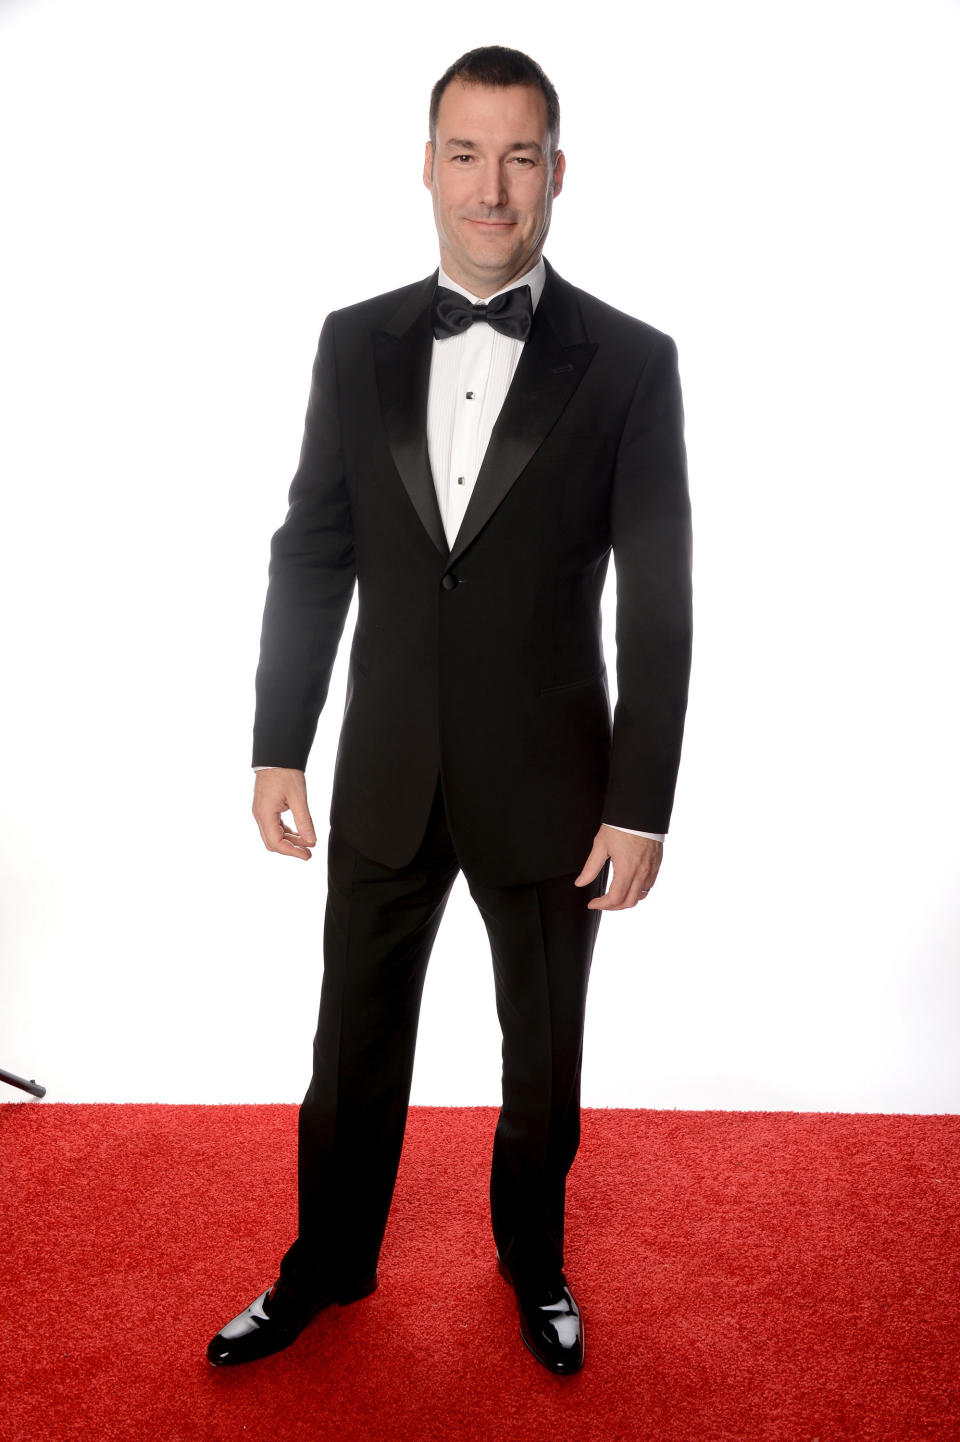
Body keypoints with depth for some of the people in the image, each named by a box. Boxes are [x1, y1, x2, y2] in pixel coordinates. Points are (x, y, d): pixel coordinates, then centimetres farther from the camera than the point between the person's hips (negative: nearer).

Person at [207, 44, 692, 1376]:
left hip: (548, 783, -2)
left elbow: (659, 604, -8)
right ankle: (327, 1264, 41)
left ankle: (534, 1259, 43)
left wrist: (640, 805, -10)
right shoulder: (356, 343, 1)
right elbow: (309, 557, 4)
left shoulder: (629, 362, -7)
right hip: (386, 777, 2)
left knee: (544, 1052, 17)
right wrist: (279, 749, 2)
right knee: (354, 1043, 17)